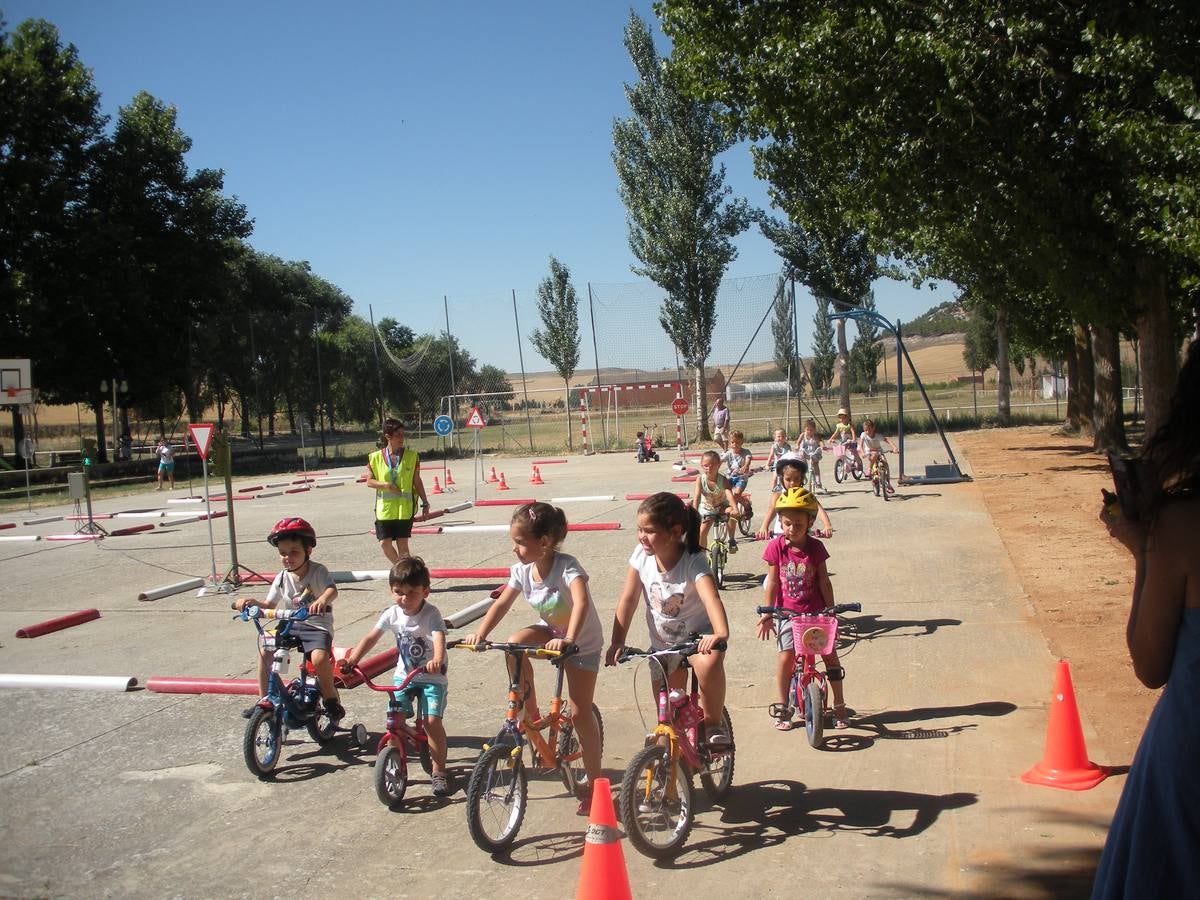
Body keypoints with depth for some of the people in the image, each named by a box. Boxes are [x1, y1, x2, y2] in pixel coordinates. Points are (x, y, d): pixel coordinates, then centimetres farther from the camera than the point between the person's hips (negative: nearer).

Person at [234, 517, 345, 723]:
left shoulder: (318, 571, -13)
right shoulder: (282, 578, 1)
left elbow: (332, 590, -31)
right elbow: (270, 604, 6)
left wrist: (322, 600, -54)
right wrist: (251, 602, -14)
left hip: (317, 625, -6)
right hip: (291, 624, 6)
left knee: (319, 658, -31)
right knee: (265, 649, -10)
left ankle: (331, 699, -5)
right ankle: (265, 699, 6)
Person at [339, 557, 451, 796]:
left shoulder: (431, 614, -19)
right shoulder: (392, 614, -6)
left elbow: (439, 639, -36)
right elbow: (371, 637, -6)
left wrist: (437, 660, -56)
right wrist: (351, 660, -20)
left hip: (432, 677, -4)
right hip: (404, 675, 4)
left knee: (432, 721, -15)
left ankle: (438, 772, 2)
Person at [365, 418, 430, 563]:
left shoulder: (411, 456, -1)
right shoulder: (376, 457, -2)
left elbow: (417, 482, 5)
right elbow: (369, 481, 3)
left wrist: (425, 502, 5)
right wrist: (385, 485, -14)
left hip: (405, 508, -1)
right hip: (384, 508, 1)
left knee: (402, 544, 1)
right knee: (385, 543, 0)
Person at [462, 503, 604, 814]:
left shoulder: (567, 567, -31)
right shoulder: (522, 570, -12)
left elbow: (582, 602, -45)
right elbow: (502, 604, -8)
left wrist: (568, 641, -60)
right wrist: (480, 634, -23)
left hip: (583, 642, -5)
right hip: (550, 631, 5)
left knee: (580, 714, -6)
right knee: (515, 643, -27)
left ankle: (594, 781, 12)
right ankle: (531, 713, -8)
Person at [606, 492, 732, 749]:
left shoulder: (693, 563, -27)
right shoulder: (641, 555, -13)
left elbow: (711, 598, -44)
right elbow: (628, 600, -9)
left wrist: (721, 634, -62)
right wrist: (617, 643, -16)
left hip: (698, 636, -4)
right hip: (663, 643, 5)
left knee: (709, 664, -37)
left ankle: (713, 723, -13)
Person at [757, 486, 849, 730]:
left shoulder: (815, 547, -5)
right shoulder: (776, 548, -8)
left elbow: (824, 582, 0)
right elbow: (772, 582, -3)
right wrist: (767, 614, -4)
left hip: (816, 611, 1)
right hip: (788, 611, -1)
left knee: (830, 654, 2)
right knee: (786, 656, -9)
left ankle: (839, 706, 16)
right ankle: (783, 708, 7)